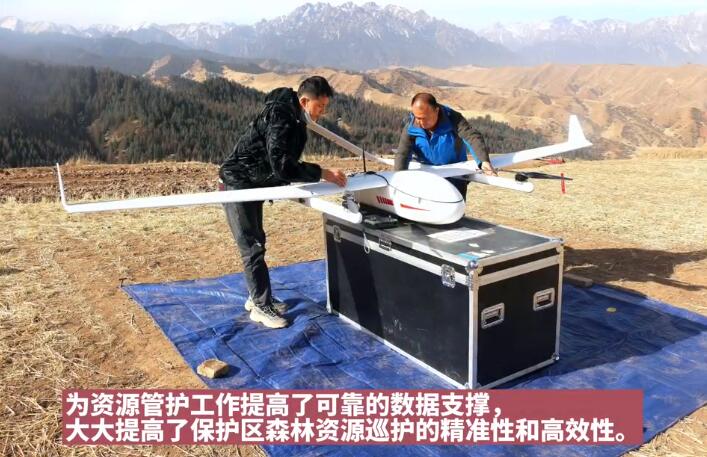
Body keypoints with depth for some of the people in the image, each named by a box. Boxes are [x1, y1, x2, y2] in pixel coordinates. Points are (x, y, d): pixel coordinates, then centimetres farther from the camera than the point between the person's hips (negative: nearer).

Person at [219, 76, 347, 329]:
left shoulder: (294, 118, 6)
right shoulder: (279, 116, -24)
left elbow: (286, 162, 12)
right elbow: (280, 164, -34)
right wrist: (321, 173, -33)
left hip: (254, 185, 10)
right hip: (239, 184, -10)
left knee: (256, 242, 15)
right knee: (252, 246, -6)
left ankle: (256, 297, 26)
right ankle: (262, 306, 2)